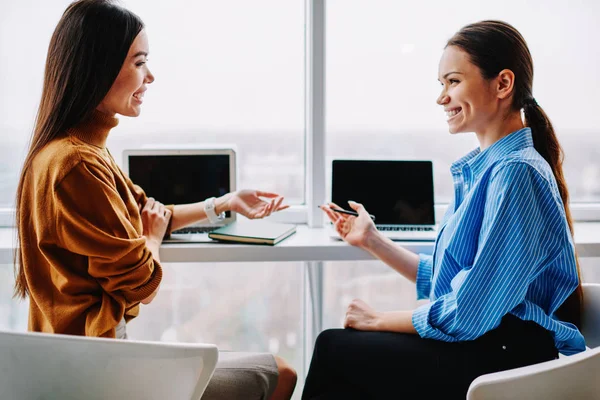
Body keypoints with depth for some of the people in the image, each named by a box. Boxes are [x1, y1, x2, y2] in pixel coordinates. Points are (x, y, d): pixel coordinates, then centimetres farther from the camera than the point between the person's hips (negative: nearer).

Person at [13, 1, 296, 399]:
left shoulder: (82, 146, 4)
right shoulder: (76, 165, -27)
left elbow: (143, 214, 17)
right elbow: (141, 285, -19)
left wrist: (227, 203, 20)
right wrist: (154, 235, 1)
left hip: (97, 344, 10)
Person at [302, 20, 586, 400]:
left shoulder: (517, 173, -19)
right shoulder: (483, 168, 11)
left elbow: (467, 314, -21)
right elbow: (441, 277, 13)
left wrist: (380, 320, -8)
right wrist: (371, 240, 11)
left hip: (510, 359, -8)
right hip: (481, 343, 8)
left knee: (332, 348, -5)